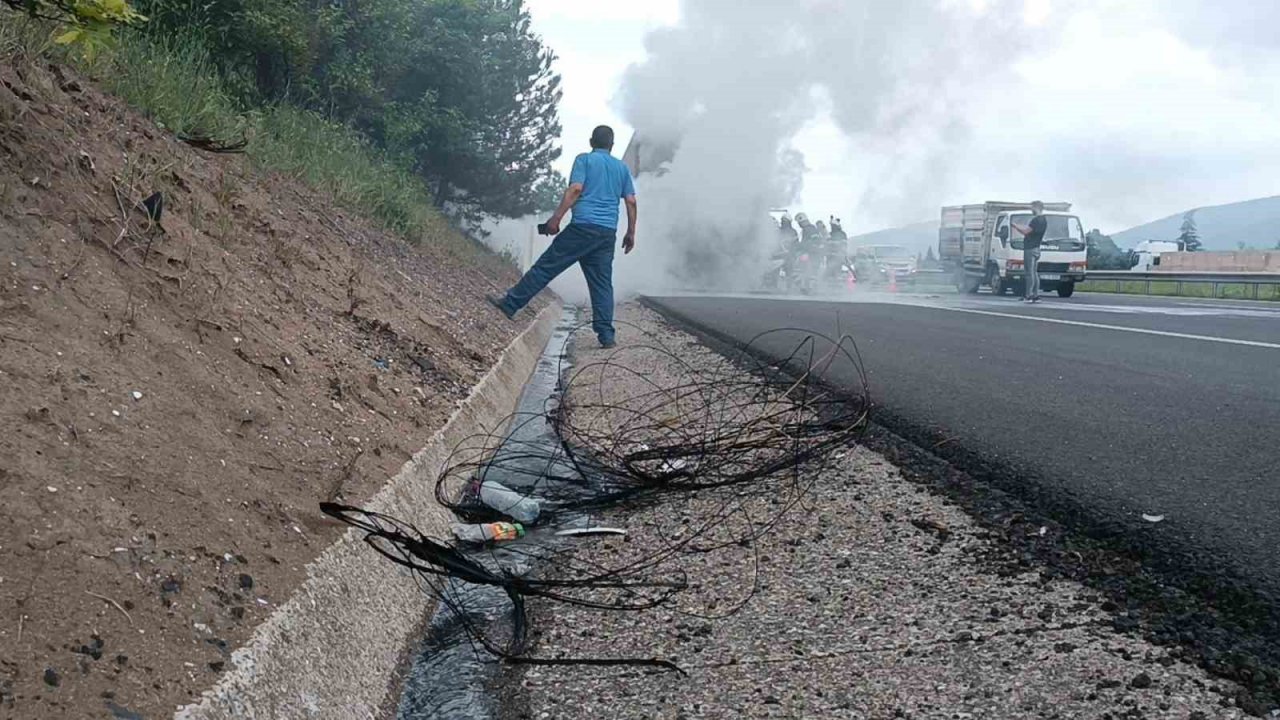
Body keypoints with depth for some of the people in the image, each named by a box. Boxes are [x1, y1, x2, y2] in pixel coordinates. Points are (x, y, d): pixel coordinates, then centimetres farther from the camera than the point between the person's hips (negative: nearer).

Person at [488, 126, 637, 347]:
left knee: (547, 266, 1)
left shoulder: (584, 159, 4)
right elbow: (631, 202, 13)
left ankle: (510, 303, 5)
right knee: (602, 284, 3)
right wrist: (631, 233, 18)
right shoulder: (622, 168, 17)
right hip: (608, 233, 4)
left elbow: (575, 189, -10)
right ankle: (606, 335, -1)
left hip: (583, 226, -4)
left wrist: (556, 218, -10)